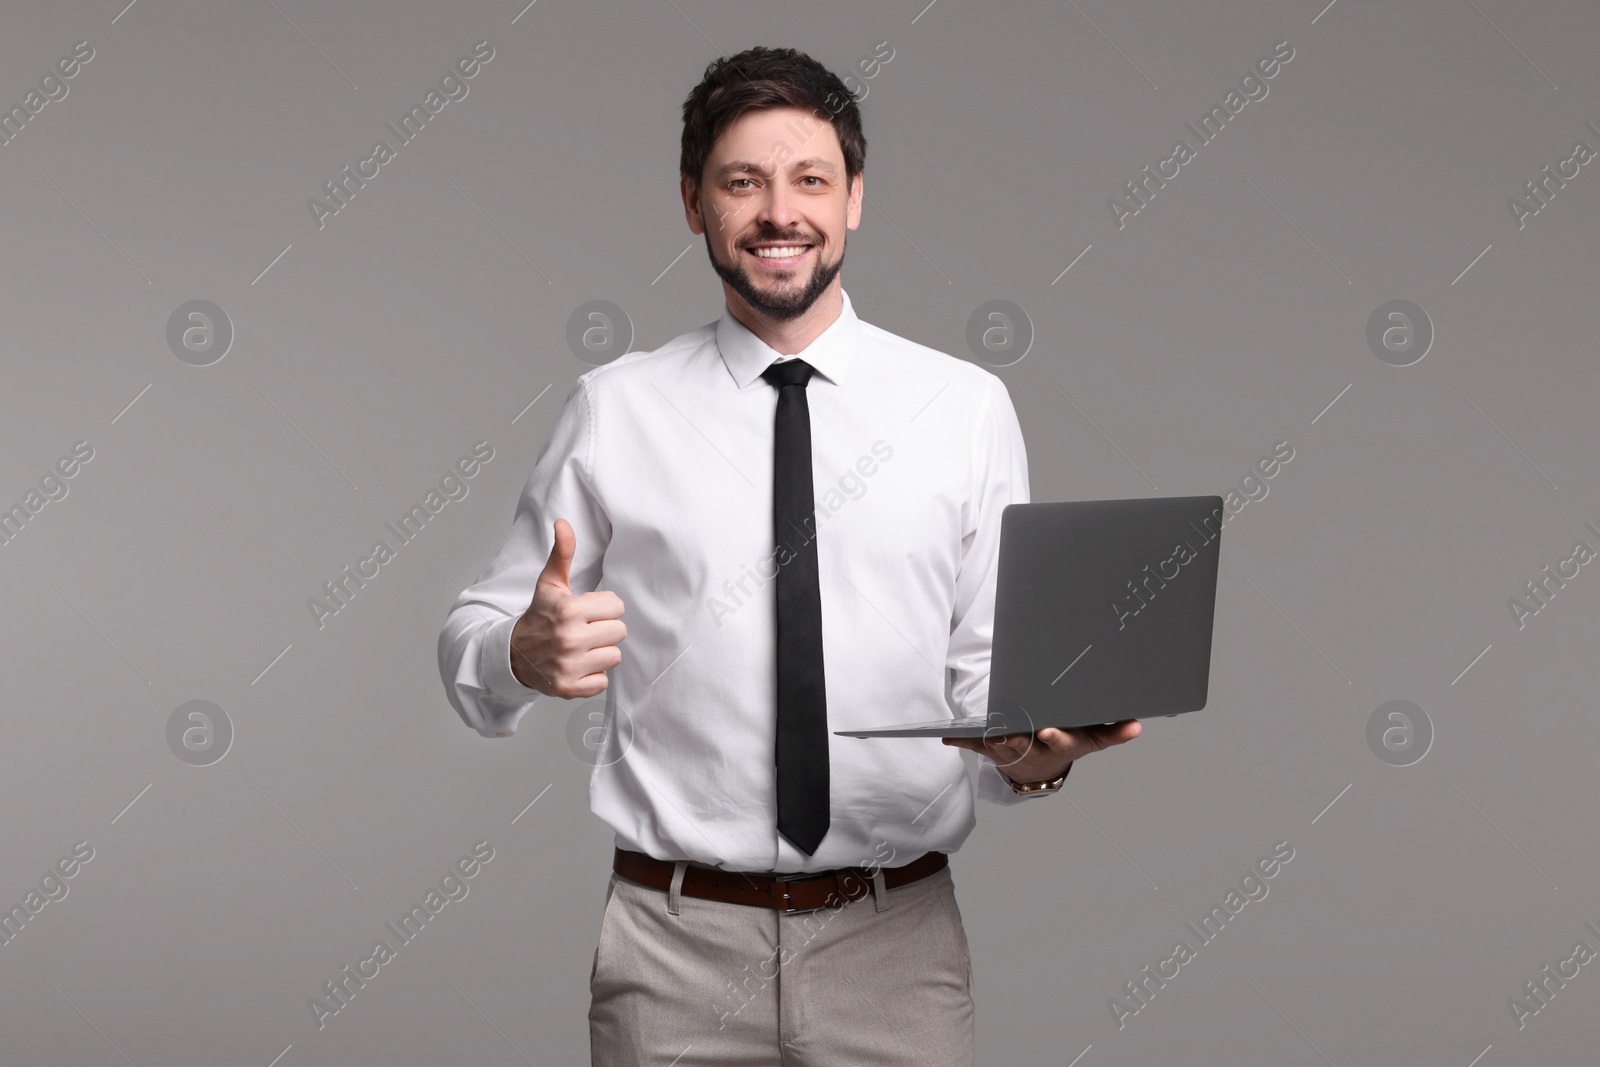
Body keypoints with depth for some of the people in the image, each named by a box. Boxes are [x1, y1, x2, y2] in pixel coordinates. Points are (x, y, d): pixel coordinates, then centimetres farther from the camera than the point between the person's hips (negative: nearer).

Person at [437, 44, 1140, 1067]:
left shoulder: (967, 407, 2)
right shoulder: (614, 410, 1)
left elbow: (991, 664, 3)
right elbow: (469, 643, 3)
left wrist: (1034, 750, -18)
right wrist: (529, 655, -20)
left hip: (899, 944, 1)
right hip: (677, 945, 0)